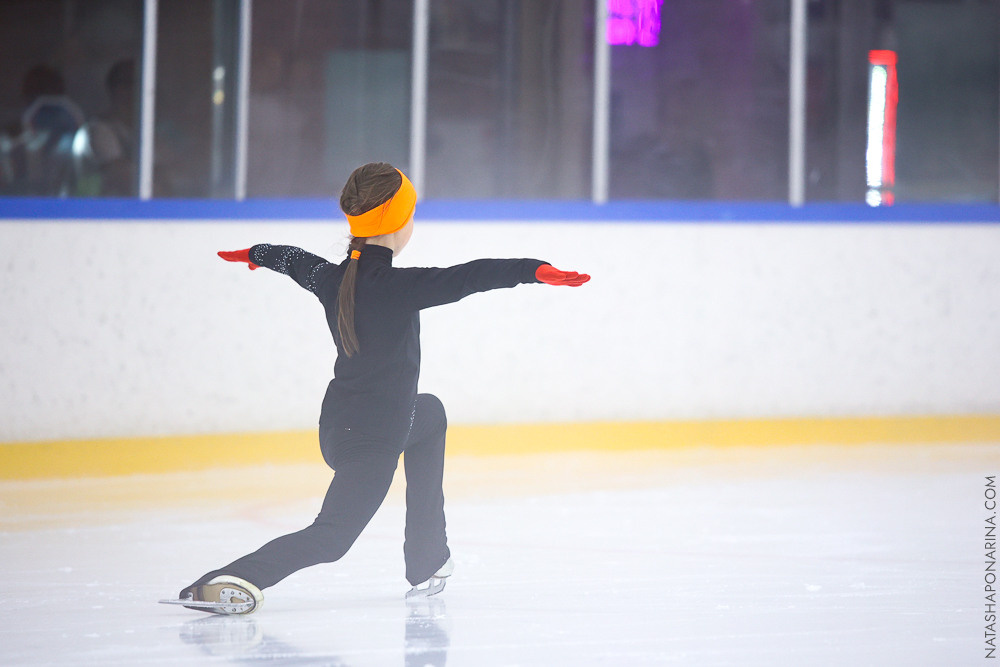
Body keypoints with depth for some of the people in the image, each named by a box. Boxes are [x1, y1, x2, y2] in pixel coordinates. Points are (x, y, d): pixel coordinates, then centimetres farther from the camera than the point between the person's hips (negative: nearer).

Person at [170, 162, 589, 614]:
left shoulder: (332, 279, 0)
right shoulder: (398, 288, -21)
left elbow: (291, 258, 23)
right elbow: (471, 276, -33)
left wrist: (256, 254, 44)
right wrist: (535, 271, -40)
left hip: (337, 424, 9)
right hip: (373, 441, -9)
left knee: (430, 415, 33)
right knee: (330, 538, -2)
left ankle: (427, 563, 32)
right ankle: (234, 579, -25)